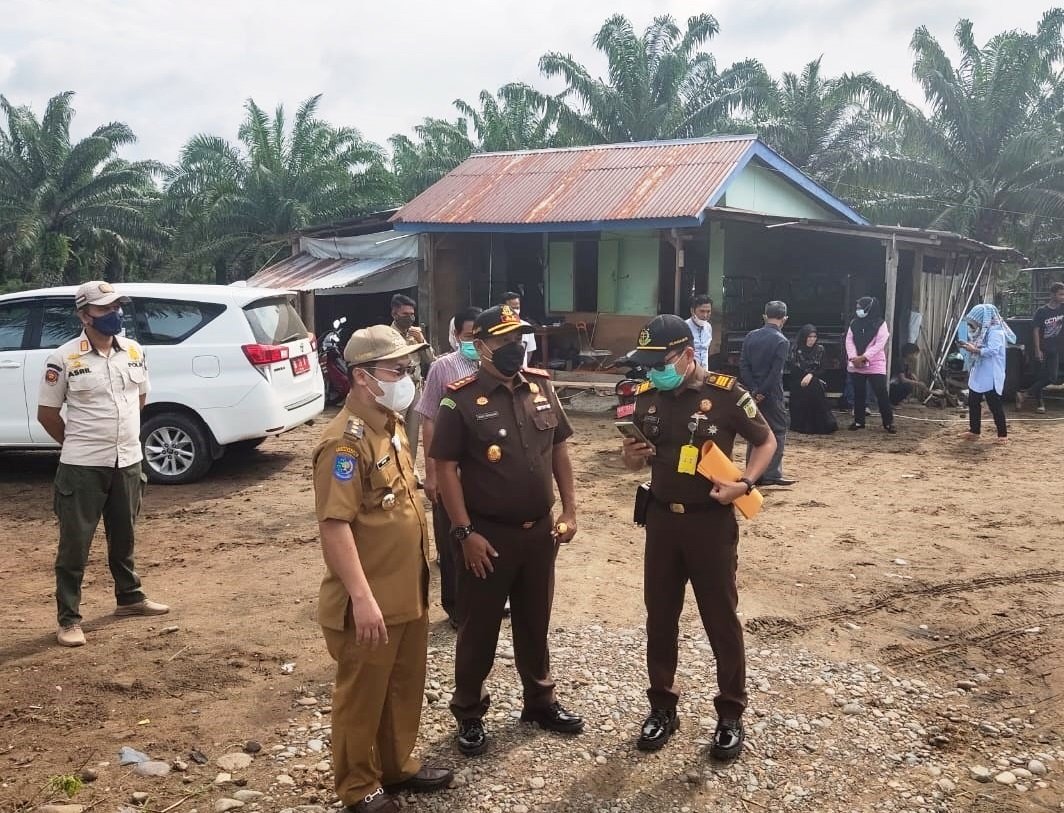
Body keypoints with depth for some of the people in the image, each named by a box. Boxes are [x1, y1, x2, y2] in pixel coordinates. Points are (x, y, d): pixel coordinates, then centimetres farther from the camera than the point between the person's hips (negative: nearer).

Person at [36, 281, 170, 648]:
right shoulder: (64, 358, -12)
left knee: (123, 538, 20)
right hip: (83, 467, -5)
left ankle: (129, 597, 37)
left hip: (129, 462, 5)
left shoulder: (134, 351, 3)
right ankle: (69, 619, 12)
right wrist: (79, 445, 4)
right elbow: (47, 413, -3)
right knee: (74, 545, 2)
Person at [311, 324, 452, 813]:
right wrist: (362, 598, -28)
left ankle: (398, 766, 41)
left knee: (405, 688, 22)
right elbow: (334, 526, -26)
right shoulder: (345, 442, -22)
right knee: (361, 697, 10)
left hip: (408, 593, 9)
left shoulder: (391, 424, 8)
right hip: (370, 603, -9)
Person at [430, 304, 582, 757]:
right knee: (478, 628, 9)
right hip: (489, 535, -5)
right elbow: (444, 468, -13)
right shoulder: (461, 400, -14)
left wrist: (569, 509, 6)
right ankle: (468, 714, 26)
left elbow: (559, 448, 10)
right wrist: (465, 532, -16)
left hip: (539, 531, 5)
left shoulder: (541, 386, 2)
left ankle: (540, 702, 38)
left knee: (534, 623, 20)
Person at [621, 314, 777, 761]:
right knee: (659, 616, 12)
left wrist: (744, 483, -18)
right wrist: (631, 455, -12)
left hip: (710, 521, -4)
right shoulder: (647, 397, 0)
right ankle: (662, 707, 28)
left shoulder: (725, 393, -14)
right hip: (661, 519, 4)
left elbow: (766, 441, -2)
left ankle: (730, 714, 23)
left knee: (721, 618, 7)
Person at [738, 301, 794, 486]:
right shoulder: (782, 341, -10)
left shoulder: (751, 336, 4)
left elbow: (743, 365, -1)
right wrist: (762, 393, -11)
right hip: (771, 395, -5)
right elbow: (775, 373, -16)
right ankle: (772, 474, -1)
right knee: (778, 430, 3)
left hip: (753, 392, 5)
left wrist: (754, 391, -3)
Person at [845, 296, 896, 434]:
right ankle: (859, 421, 19)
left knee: (882, 394, -6)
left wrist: (863, 357, -20)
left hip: (875, 365, -4)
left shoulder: (880, 324, -6)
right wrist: (854, 357, -14)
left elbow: (879, 344, -14)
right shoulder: (854, 323, 8)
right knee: (858, 394, 9)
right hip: (856, 365, 4)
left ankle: (888, 422, 0)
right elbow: (849, 340, 1)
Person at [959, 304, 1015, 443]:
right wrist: (968, 347, 0)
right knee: (973, 402, 11)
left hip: (991, 376, -9)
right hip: (977, 374, 9)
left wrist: (975, 349, -24)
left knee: (995, 405, -3)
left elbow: (992, 351, -25)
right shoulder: (981, 331, 13)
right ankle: (974, 431, 20)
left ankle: (1003, 434, 5)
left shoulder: (995, 331, -15)